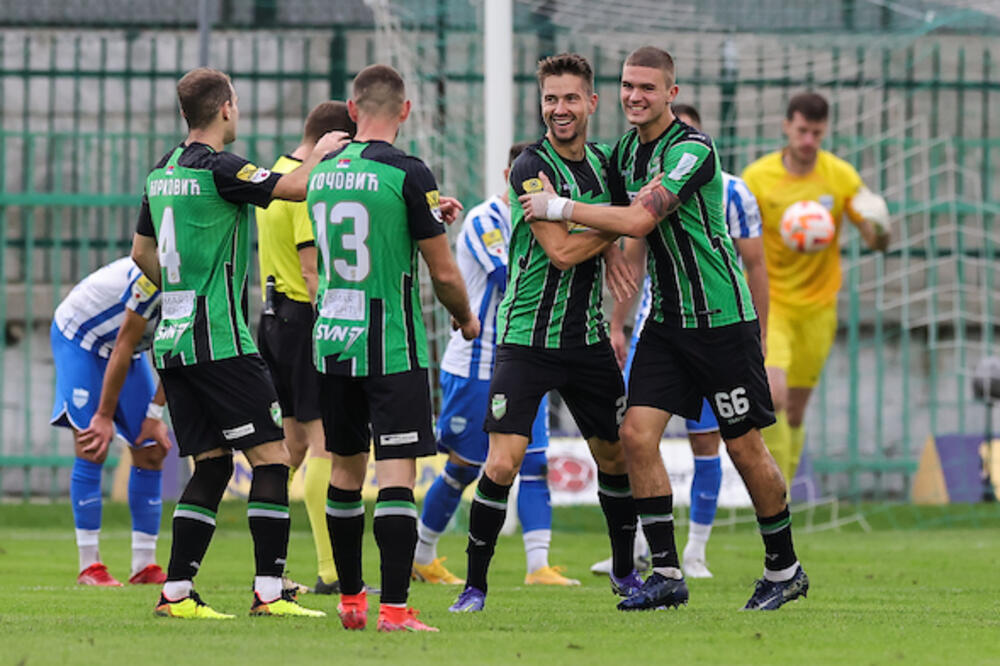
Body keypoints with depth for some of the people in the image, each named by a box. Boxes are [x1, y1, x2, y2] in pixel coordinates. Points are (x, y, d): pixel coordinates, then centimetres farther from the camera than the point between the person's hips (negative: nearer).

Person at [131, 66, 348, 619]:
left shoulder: (163, 172, 13)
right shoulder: (217, 169, -13)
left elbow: (142, 251, 23)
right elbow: (293, 187, -16)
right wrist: (321, 153, 3)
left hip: (172, 341, 9)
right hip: (219, 340, -9)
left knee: (212, 464, 11)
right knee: (271, 455, -5)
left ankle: (176, 592, 5)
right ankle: (268, 591, -9)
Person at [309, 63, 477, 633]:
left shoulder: (323, 173, 8)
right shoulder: (408, 174, -12)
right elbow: (443, 272, -8)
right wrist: (466, 318, 12)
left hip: (332, 344, 6)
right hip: (391, 348, -6)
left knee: (346, 469, 16)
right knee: (397, 473, -7)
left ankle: (351, 599, 24)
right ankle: (395, 608, -14)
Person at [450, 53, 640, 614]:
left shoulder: (601, 162, 8)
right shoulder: (532, 168, -14)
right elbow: (561, 250, -21)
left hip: (587, 338, 6)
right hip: (526, 338, -6)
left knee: (617, 456, 11)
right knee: (502, 463, -14)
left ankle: (625, 569, 32)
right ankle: (475, 584, -2)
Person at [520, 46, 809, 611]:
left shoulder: (692, 150, -18)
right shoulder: (626, 151, 8)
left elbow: (638, 220, -26)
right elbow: (625, 234, 21)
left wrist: (559, 207, -19)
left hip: (721, 319, -7)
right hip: (665, 320, 7)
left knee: (745, 447, 0)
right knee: (637, 434, -6)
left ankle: (785, 568, 17)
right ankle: (667, 574, -1)